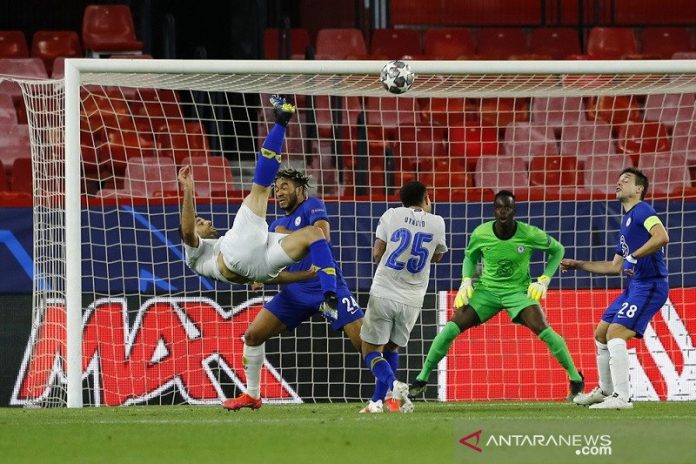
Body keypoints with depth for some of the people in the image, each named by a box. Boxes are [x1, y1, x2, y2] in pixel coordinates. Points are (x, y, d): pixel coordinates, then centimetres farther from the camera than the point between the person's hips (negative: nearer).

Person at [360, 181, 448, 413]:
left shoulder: (391, 216, -2)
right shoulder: (437, 223, 2)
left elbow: (377, 254, -1)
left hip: (383, 295, -2)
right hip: (412, 300, 2)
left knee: (371, 350, 4)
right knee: (392, 348, 20)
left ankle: (393, 384, -23)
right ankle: (378, 401, 9)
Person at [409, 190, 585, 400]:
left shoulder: (529, 234, -16)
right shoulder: (481, 234, -11)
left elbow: (557, 249, 2)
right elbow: (470, 257, 12)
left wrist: (544, 280, -7)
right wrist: (466, 282, -4)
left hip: (518, 291, -2)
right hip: (487, 290, 2)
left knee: (544, 331, -23)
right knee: (451, 328, -12)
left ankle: (576, 379, -6)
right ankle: (422, 378, 1)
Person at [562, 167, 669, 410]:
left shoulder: (642, 211, -9)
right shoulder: (626, 221, 21)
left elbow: (662, 237, -28)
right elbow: (615, 267, 27)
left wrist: (633, 257, -27)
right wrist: (578, 265, 28)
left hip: (650, 285, -10)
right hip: (635, 286, 10)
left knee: (615, 335, -19)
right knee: (601, 335, 17)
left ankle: (622, 398, -19)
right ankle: (605, 391, 32)